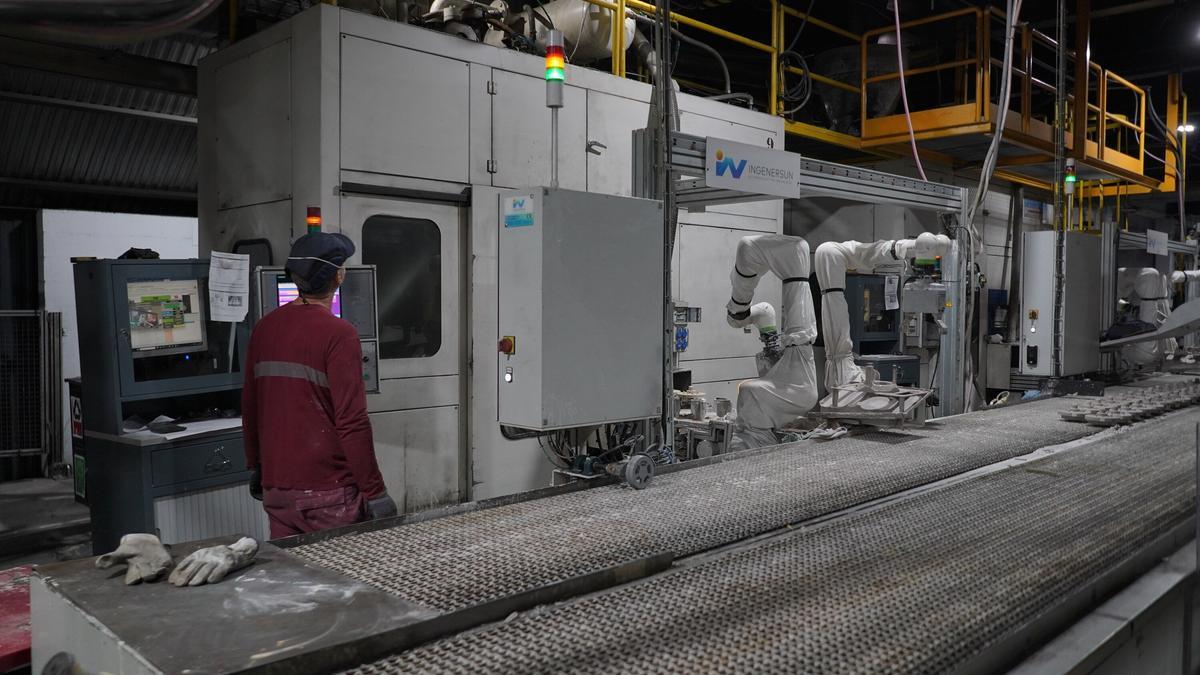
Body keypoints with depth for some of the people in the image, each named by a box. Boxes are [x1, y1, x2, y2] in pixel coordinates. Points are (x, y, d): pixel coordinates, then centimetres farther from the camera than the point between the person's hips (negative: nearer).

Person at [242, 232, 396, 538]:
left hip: (275, 489, 6)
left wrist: (255, 467, 26)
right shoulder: (338, 334, -15)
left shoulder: (264, 328, 6)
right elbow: (352, 421, -17)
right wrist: (375, 492, -11)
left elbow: (249, 408, 14)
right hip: (327, 491, -6)